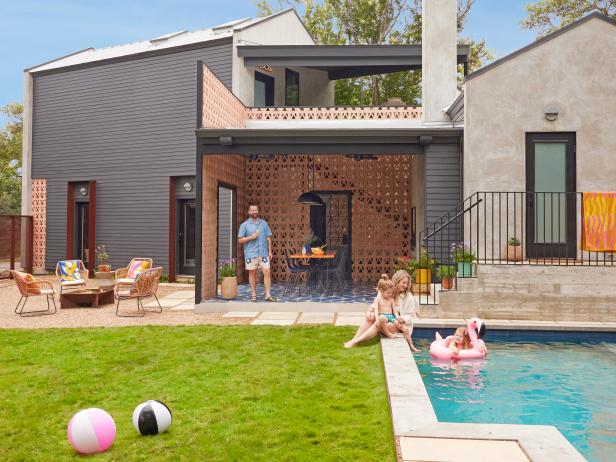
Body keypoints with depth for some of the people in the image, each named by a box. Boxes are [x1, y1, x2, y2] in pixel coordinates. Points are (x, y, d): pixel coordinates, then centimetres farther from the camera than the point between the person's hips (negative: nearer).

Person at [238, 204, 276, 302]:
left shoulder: (264, 223, 10)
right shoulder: (244, 225, 1)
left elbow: (268, 238, 12)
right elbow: (240, 240, -2)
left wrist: (270, 251, 6)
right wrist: (252, 237, -14)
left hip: (263, 253, 2)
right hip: (251, 254, -2)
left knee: (267, 272, -4)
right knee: (252, 273, 6)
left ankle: (268, 295, 1)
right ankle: (254, 294, 17)